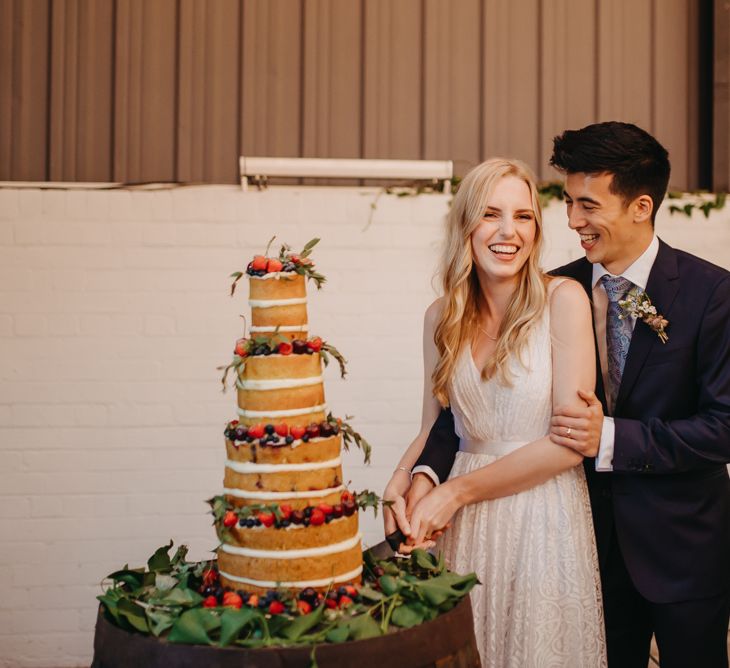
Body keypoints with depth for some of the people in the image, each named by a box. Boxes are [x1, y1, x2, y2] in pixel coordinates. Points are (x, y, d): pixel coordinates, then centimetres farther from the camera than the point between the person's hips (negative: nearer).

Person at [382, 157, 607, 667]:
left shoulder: (563, 299, -9)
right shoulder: (441, 318, 4)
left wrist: (456, 492, -13)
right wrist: (400, 484, -10)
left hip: (545, 522, -3)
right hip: (467, 528, 3)